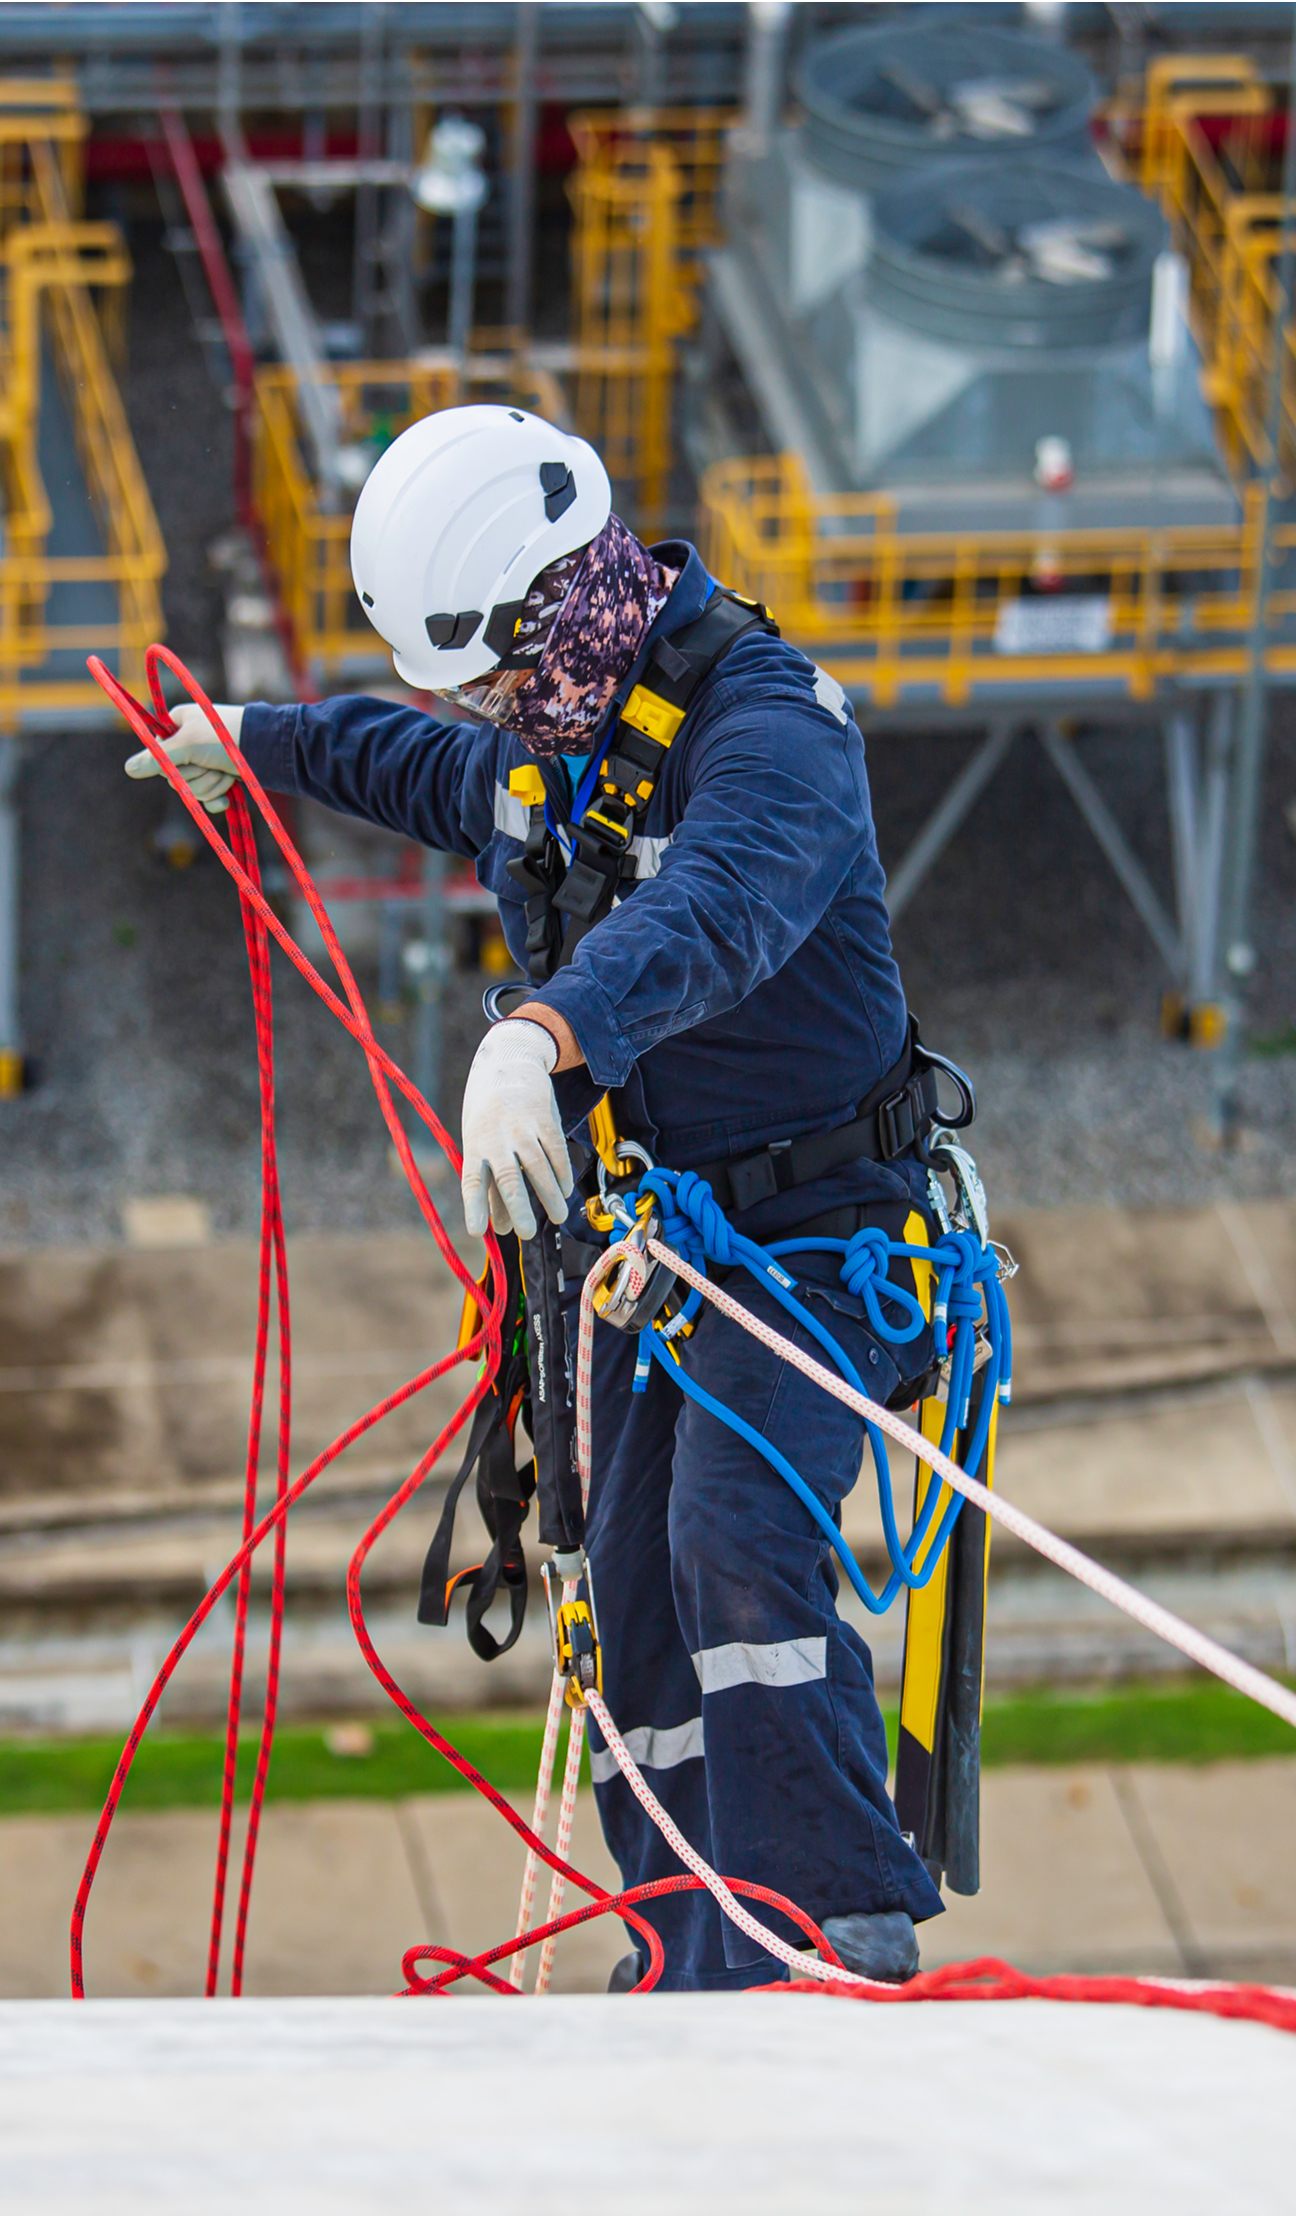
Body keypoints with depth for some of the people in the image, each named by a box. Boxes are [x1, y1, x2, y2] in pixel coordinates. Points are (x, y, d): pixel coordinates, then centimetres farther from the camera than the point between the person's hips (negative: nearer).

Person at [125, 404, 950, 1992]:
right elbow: (441, 773, 32)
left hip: (813, 1233, -9)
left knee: (738, 1540, -28)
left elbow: (708, 913, -46)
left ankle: (843, 1933, -30)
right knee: (639, 1606, 3)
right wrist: (257, 741, 49)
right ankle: (705, 1981, 6)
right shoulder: (549, 739, 5)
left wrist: (544, 1034, -64)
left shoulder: (769, 728, -24)